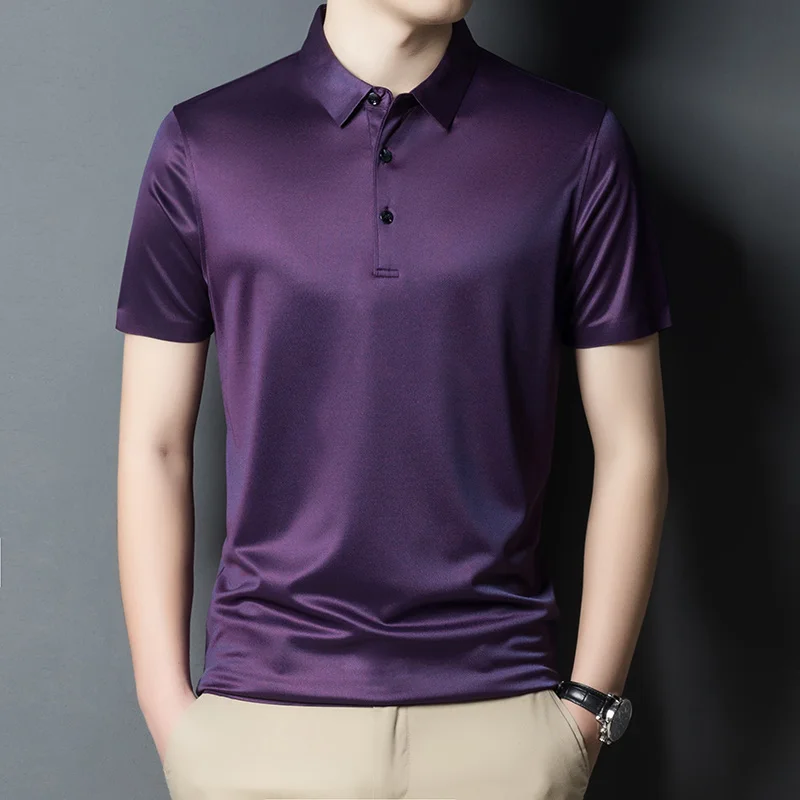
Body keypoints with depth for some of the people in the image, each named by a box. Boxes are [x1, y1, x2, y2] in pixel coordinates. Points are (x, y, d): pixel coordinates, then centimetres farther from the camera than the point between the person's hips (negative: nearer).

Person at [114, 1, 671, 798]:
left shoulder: (578, 144, -1)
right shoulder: (202, 145, 0)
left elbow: (630, 448, 1)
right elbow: (154, 446, 2)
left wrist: (587, 708, -1)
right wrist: (170, 715, 0)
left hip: (500, 715, 0)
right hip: (261, 710, 0)